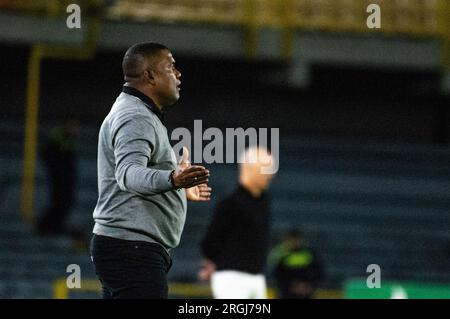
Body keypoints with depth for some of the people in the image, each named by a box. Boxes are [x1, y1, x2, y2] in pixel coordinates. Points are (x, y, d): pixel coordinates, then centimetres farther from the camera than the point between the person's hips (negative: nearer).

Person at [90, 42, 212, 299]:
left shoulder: (139, 115, 23)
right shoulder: (136, 118, -12)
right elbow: (128, 174, -30)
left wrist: (182, 190, 42)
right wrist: (172, 180, -48)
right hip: (133, 248, -11)